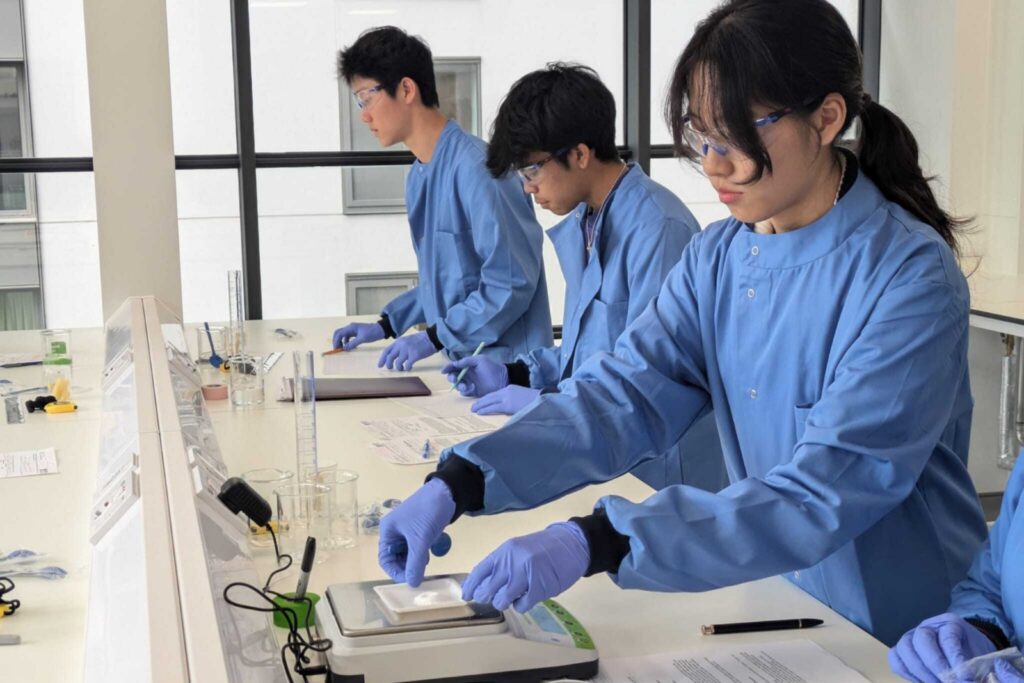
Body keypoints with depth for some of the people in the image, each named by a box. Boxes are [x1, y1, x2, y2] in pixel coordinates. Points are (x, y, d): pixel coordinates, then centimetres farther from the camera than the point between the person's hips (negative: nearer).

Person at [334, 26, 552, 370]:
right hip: (462, 361, 7)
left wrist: (434, 338, -19)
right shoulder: (418, 175, 10)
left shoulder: (475, 167, -17)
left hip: (505, 365, -7)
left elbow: (512, 284, -19)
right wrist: (386, 325, 12)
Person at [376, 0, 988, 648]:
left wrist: (594, 543, -35)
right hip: (774, 611, 5)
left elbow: (826, 491, -26)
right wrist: (456, 485, -23)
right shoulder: (716, 258, 0)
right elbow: (623, 393, -9)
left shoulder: (911, 279, -19)